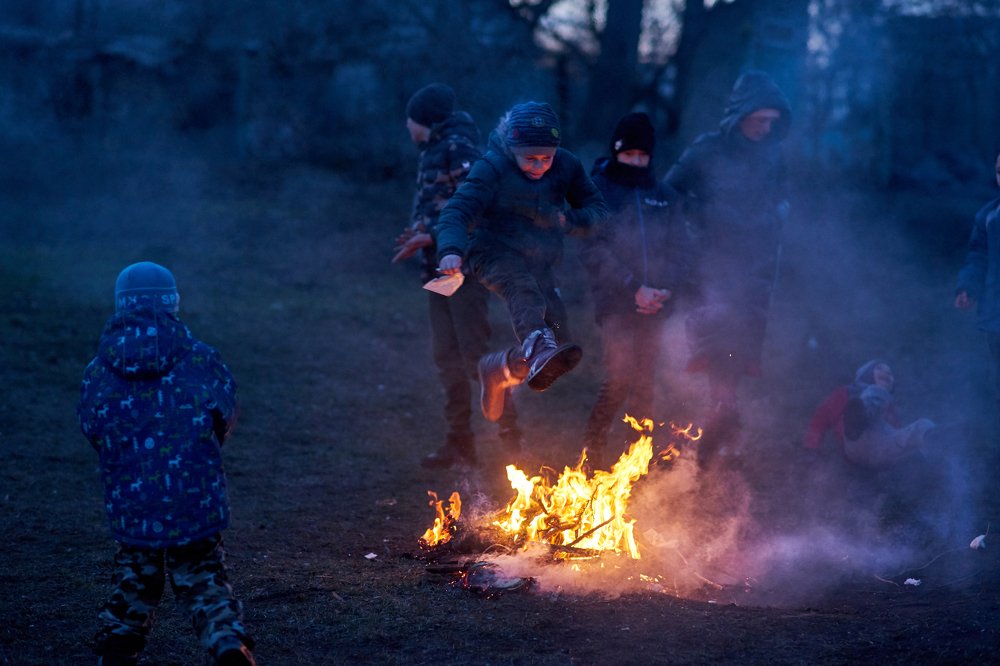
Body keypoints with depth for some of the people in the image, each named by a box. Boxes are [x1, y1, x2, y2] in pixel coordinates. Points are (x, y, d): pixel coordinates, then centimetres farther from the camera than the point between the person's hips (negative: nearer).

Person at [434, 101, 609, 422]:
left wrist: (569, 221, -20)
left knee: (559, 337, -6)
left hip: (540, 263, 5)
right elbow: (457, 213, -24)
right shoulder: (492, 169, -15)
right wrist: (451, 250, -44)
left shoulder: (567, 166, -2)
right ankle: (539, 348, -70)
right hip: (497, 253, -5)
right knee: (523, 289, -39)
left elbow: (598, 211, 3)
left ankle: (497, 369, 19)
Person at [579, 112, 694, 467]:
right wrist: (633, 288, -15)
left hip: (654, 305, 4)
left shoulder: (664, 197, 14)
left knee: (644, 384, 5)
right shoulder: (598, 189, 2)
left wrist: (667, 289, -7)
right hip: (615, 303, -4)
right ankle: (592, 447, 4)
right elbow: (593, 249, -8)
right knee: (619, 378, -12)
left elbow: (681, 250, 11)